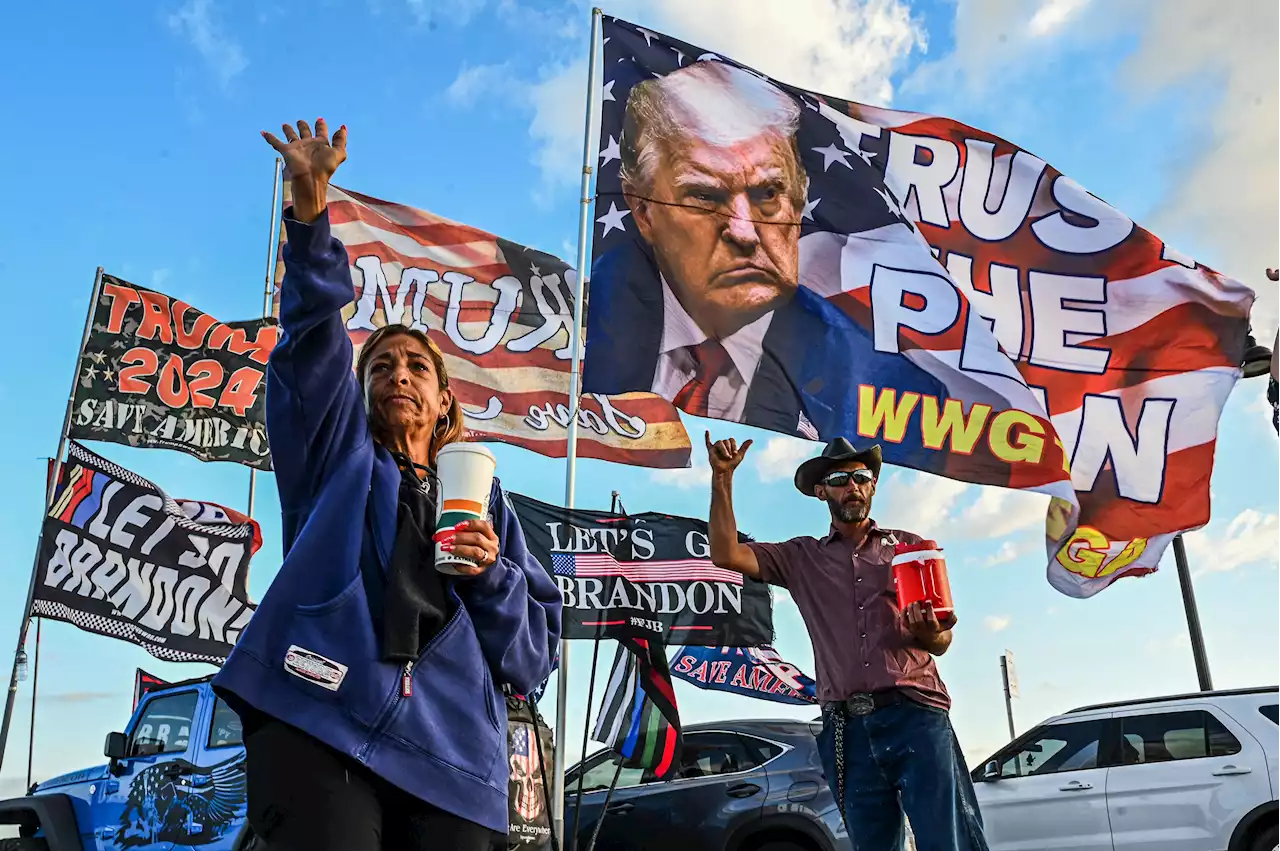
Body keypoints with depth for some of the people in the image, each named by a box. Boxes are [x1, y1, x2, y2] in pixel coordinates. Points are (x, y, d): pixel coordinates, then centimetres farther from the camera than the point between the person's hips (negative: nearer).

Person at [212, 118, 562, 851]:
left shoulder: (483, 496, 21)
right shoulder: (337, 460, 17)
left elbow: (535, 649, 16)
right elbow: (314, 337, 1)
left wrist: (491, 574, -4)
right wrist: (311, 201, -10)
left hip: (448, 753, 3)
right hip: (320, 718, -2)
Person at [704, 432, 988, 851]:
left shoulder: (911, 546, 13)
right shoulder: (801, 558, 14)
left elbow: (941, 642, 11)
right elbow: (726, 554, 2)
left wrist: (929, 633, -14)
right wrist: (722, 478, -4)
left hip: (917, 716, -1)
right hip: (849, 730, 1)